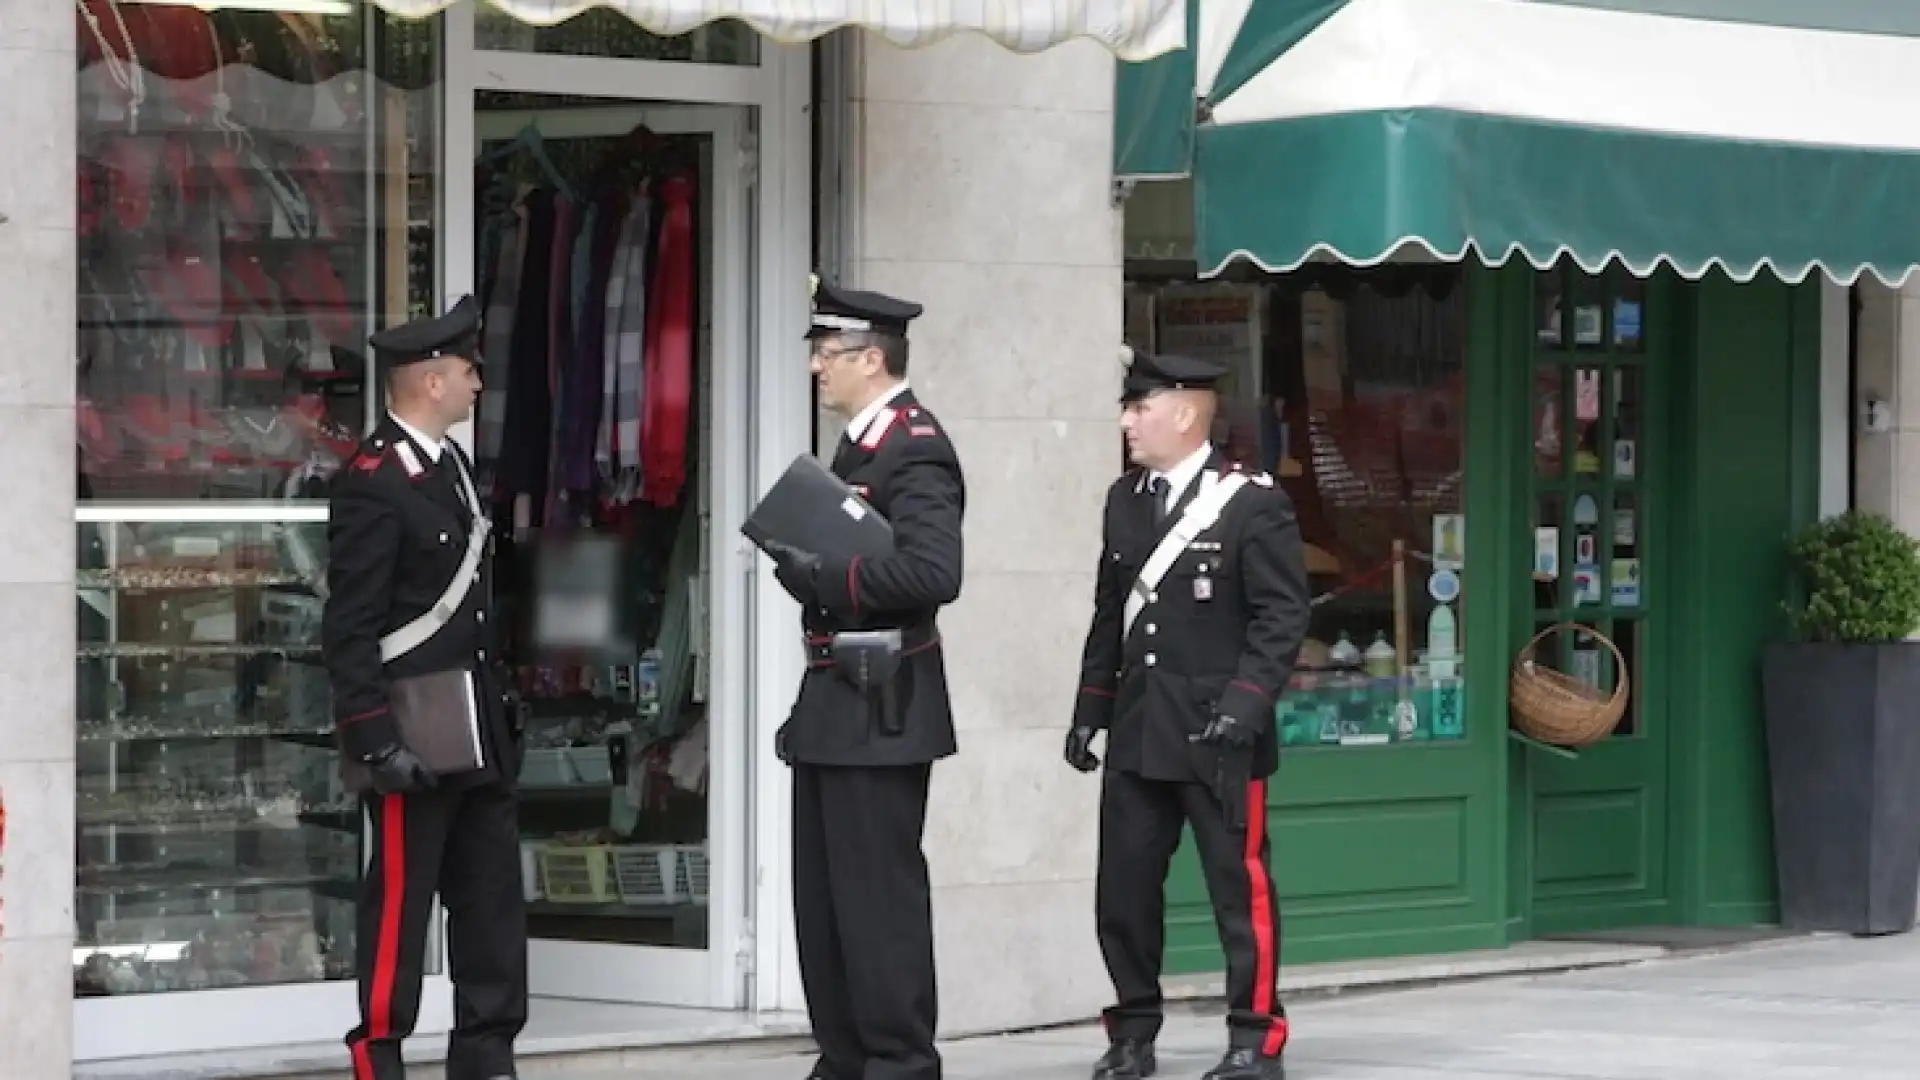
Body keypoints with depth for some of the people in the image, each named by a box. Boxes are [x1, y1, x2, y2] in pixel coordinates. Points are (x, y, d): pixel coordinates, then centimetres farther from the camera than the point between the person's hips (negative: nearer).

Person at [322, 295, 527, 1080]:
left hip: (477, 731, 9)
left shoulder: (451, 463, 12)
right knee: (399, 898, -1)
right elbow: (349, 629, -18)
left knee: (493, 896, 12)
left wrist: (503, 712, 18)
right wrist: (377, 742, -22)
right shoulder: (372, 483, -16)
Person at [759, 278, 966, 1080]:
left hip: (881, 709, -10)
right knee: (823, 895, 12)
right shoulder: (859, 444, 17)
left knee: (880, 894, -6)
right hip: (836, 706, 10)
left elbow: (933, 572, -25)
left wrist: (827, 576, -23)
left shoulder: (914, 450, -13)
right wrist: (805, 565, 7)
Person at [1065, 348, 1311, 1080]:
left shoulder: (1252, 503, -7)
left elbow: (1282, 615, -10)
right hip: (1137, 730, 6)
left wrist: (1245, 704, -18)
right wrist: (1090, 708, 14)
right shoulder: (1125, 500, 13)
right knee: (1123, 889, 6)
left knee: (1239, 883, 0)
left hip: (1216, 730, -6)